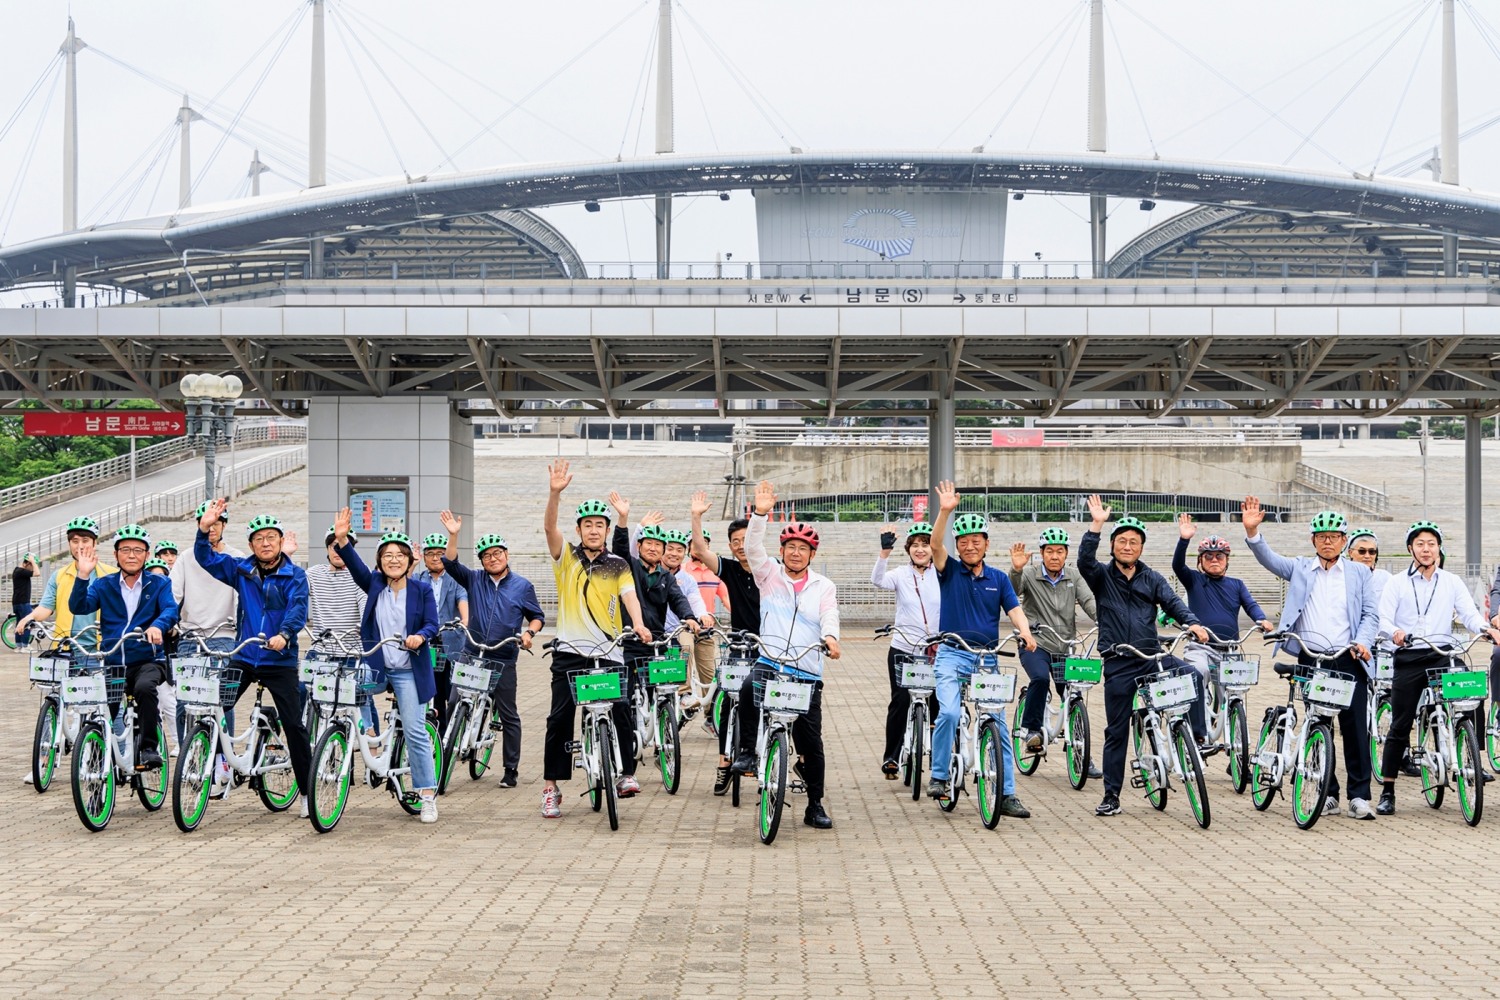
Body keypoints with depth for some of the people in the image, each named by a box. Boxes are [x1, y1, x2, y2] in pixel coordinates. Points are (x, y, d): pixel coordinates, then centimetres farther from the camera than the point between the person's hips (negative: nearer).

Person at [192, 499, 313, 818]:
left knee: (293, 724, -3)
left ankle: (307, 791, 5)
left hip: (280, 661, -3)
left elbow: (298, 609, -17)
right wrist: (205, 528, -16)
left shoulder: (294, 575, -3)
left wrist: (284, 634, -36)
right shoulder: (241, 570, 6)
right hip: (243, 657, 3)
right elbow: (206, 558, 1)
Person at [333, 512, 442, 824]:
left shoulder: (422, 589, -1)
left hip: (409, 670, -3)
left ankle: (428, 795, -1)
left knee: (415, 731, -5)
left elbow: (433, 624, -5)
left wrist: (421, 637, -28)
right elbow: (355, 566, -13)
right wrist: (341, 539, -30)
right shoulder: (375, 585, 3)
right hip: (375, 666, 3)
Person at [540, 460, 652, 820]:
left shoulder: (617, 565, 8)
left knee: (621, 713, -11)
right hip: (570, 650, -1)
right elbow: (549, 526, -12)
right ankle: (551, 788, 6)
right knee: (560, 718, -2)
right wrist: (555, 493, -30)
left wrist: (638, 624, -27)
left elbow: (629, 596, -5)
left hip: (608, 652, 1)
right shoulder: (567, 557, 4)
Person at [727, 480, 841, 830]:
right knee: (749, 689, -35)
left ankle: (815, 805, 15)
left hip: (808, 674, 1)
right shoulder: (770, 575, 10)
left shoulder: (824, 586, 10)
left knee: (811, 741, 2)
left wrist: (830, 636, -29)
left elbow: (829, 616, -6)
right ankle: (746, 750, -16)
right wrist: (760, 514, -20)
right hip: (769, 664, -1)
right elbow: (753, 548, -6)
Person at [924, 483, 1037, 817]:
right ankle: (939, 775, -5)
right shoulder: (950, 571, 3)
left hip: (987, 657, 3)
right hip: (952, 655, -2)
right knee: (949, 713, -23)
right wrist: (945, 511, -30)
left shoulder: (998, 579, 10)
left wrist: (1025, 631, -21)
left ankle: (1006, 794, 5)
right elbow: (935, 544, -15)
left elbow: (1014, 610, 1)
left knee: (998, 723, 0)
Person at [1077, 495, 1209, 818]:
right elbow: (1085, 560, -13)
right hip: (1118, 664, -1)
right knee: (1116, 731, 1)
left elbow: (1173, 603, -2)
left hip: (1153, 658, 1)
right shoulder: (1102, 576, 7)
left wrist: (1192, 622, -22)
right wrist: (1096, 525, -25)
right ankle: (1111, 795, 9)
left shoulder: (1153, 580, 13)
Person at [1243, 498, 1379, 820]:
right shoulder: (1300, 569, 11)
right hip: (1310, 658, 1)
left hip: (1349, 659, -1)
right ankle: (1327, 793, 12)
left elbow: (1370, 613, 7)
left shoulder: (1359, 572, 11)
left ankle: (1359, 795, 0)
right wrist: (1252, 532, -21)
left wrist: (1363, 642, -11)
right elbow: (1268, 558, -3)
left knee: (1355, 726, -5)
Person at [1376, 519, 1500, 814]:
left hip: (1443, 655, 1)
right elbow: (1383, 619, -2)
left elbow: (1469, 613, 1)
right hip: (1409, 658, -1)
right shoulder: (1398, 584, 7)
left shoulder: (1452, 582, 11)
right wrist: (1394, 632, -26)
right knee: (1400, 727, 0)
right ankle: (1387, 792, 7)